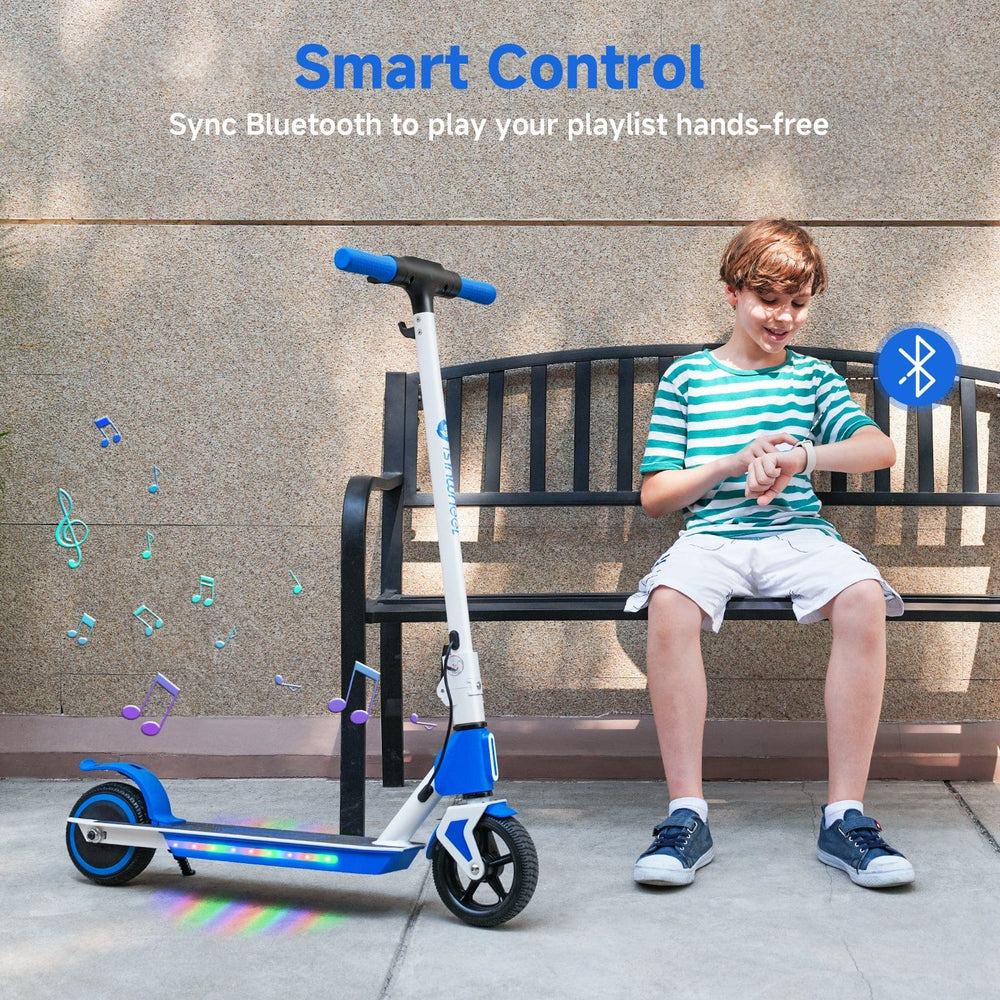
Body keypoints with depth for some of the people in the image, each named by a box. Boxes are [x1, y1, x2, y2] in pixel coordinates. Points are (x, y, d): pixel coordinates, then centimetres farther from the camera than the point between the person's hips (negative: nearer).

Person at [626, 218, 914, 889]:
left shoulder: (813, 377, 17)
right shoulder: (687, 377, 13)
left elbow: (880, 449, -1)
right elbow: (655, 496, 8)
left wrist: (800, 457, -18)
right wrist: (732, 463, -7)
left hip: (798, 534, 1)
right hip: (710, 535, -1)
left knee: (864, 598, -32)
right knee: (669, 602, -36)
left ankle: (846, 817, -25)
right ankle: (687, 816, -29)